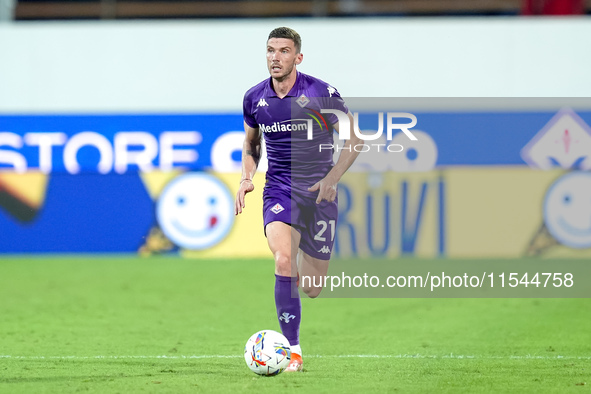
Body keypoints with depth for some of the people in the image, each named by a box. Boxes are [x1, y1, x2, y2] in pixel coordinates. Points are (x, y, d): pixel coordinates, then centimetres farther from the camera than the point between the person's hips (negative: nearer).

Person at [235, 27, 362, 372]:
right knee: (283, 261, -26)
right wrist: (247, 178, 2)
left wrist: (332, 178, -15)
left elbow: (354, 140, -2)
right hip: (279, 191, 1)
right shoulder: (255, 98, 1)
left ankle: (310, 256, 43)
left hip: (319, 192, -1)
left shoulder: (321, 93, -9)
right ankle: (293, 350, -19)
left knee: (313, 289, 3)